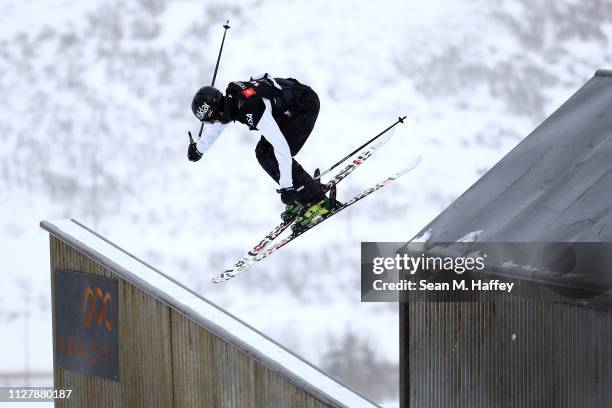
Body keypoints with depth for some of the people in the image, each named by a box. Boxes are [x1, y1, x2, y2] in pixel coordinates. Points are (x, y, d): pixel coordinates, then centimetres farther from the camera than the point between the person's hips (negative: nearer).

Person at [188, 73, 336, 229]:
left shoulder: (250, 109, -36)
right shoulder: (229, 99, -8)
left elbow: (281, 146, -40)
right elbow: (216, 126, 18)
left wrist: (286, 187, -40)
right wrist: (199, 149, 34)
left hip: (306, 104, -9)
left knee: (274, 155, -19)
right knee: (263, 152, 1)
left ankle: (318, 200, -13)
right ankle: (298, 199, 10)